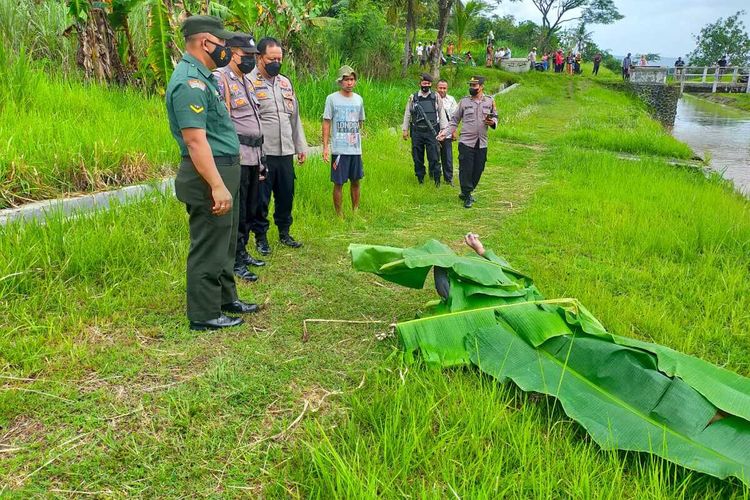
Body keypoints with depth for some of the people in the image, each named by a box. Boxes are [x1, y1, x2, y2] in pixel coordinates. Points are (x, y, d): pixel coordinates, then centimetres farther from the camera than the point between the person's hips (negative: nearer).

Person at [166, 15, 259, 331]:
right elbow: (195, 140, -26)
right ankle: (204, 315, 11)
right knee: (208, 248, -1)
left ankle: (226, 298, 35)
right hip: (209, 175, -11)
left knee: (225, 243, 20)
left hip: (223, 172, 11)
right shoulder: (189, 82, -19)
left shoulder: (201, 77, 15)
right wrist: (217, 186, -28)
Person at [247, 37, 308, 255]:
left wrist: (301, 146, 17)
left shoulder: (285, 83, 15)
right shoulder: (249, 82, -6)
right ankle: (260, 237, 18)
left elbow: (295, 117, 20)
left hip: (286, 153, 6)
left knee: (286, 196, 14)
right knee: (261, 199, 3)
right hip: (262, 153, -6)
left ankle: (284, 233, 29)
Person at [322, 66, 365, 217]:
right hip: (339, 149, -4)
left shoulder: (358, 99, 10)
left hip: (356, 149, 4)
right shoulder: (332, 99, -4)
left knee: (356, 181, 11)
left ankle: (355, 211, 24)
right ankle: (339, 215, 11)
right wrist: (325, 147, -9)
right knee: (338, 183, 0)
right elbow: (326, 123, -4)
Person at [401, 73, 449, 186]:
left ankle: (437, 179, 1)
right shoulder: (413, 98, 8)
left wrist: (444, 128, -1)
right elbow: (407, 114, 11)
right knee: (417, 158, 6)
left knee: (434, 157, -5)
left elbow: (441, 113, 6)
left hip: (432, 132, -1)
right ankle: (420, 179, 16)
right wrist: (405, 129, 8)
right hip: (417, 132, 2)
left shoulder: (436, 97, 7)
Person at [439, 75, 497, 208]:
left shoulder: (489, 101, 8)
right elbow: (455, 120, 6)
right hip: (466, 142, -2)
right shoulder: (464, 101, 3)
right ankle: (467, 196, 8)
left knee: (478, 170, 7)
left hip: (482, 143, 3)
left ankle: (466, 193, 25)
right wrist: (446, 132, -6)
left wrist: (493, 122, -8)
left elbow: (495, 117, 16)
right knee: (466, 170, -5)